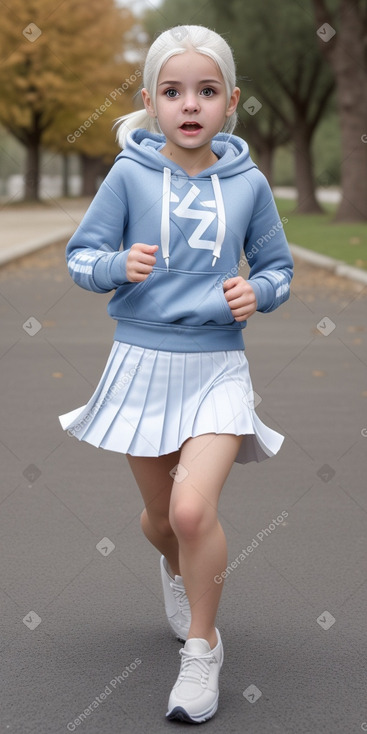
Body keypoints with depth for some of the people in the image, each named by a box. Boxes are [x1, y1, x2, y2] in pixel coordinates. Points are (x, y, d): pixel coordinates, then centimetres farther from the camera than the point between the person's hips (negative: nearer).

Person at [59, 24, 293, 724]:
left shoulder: (248, 183, -2)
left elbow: (278, 266, 10)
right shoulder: (129, 175, -5)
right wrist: (119, 265, -21)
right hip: (142, 360, 1)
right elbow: (81, 256, -1)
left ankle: (203, 648, 3)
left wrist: (257, 291, -11)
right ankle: (177, 568, 53)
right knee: (160, 516, 15)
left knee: (194, 508, -19)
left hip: (218, 365, -1)